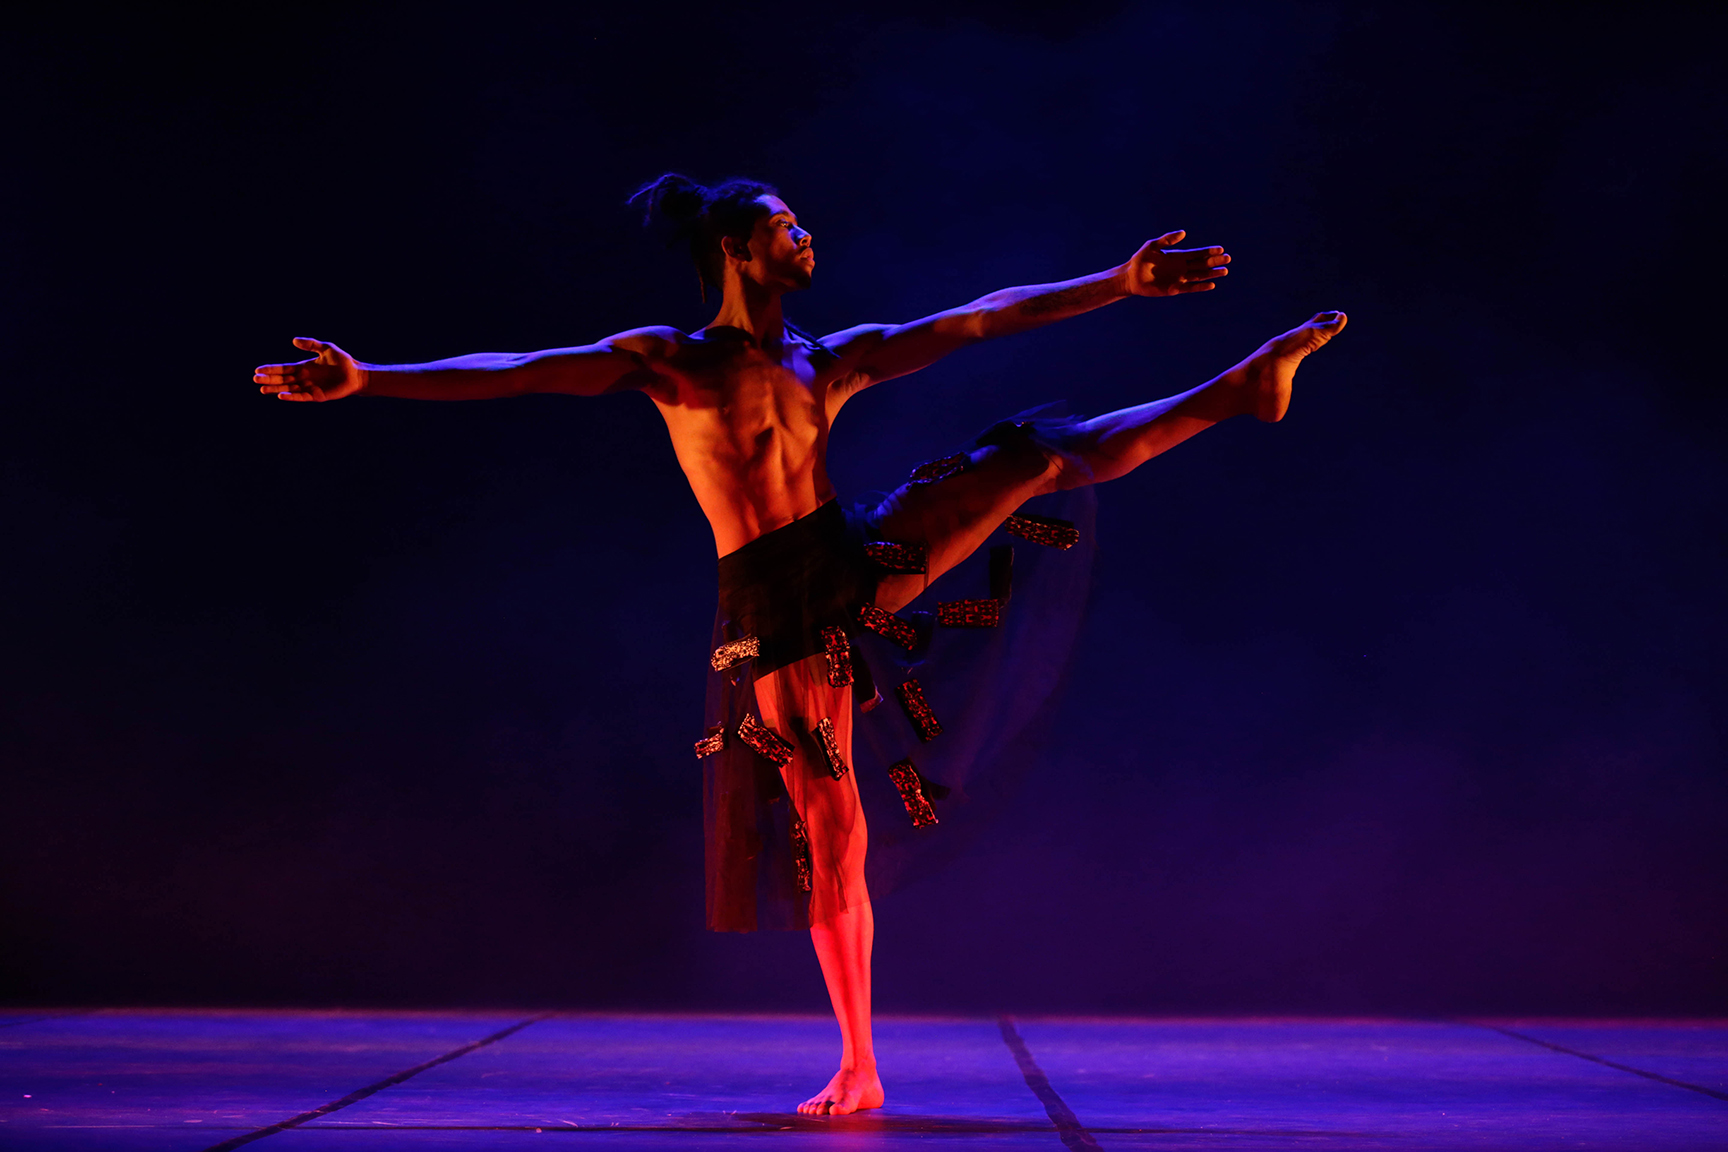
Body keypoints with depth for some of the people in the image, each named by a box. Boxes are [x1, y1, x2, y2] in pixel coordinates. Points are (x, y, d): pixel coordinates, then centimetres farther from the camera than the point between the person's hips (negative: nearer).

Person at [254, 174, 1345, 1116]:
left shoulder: (833, 360, 12)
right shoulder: (669, 360, 0)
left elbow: (982, 319, 12)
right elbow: (517, 373, -8)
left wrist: (1119, 282, 11)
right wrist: (367, 379, -17)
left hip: (858, 568, 4)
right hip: (779, 615, -4)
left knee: (1037, 454, -2)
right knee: (831, 833, -5)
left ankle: (1239, 393, 12)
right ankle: (860, 1069, 4)